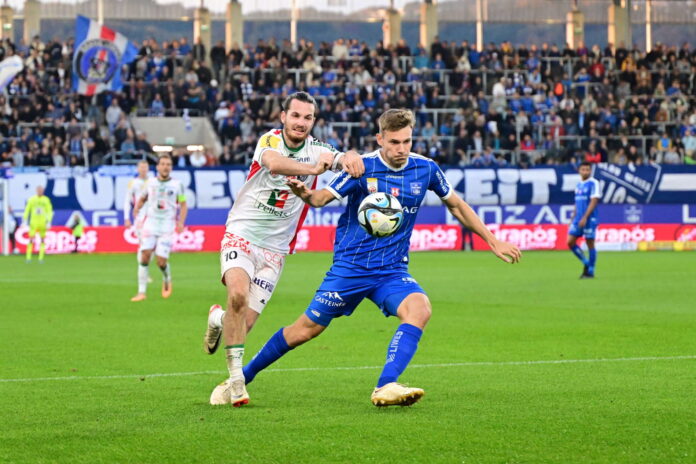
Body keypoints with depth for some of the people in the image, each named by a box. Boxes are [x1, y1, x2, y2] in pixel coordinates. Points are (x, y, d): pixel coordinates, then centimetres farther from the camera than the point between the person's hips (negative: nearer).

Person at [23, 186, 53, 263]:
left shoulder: (46, 200, 3)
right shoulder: (31, 199, 1)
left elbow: (49, 212, 3)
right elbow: (27, 210, 5)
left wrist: (49, 223, -6)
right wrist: (25, 221, 0)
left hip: (43, 224, 1)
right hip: (34, 223, -1)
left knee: (42, 240, 1)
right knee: (31, 240, -8)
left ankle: (41, 258, 7)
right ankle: (28, 258, -2)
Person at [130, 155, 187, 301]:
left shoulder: (177, 185, 1)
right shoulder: (150, 183, 7)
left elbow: (183, 205, 5)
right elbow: (143, 198, 24)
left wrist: (181, 222, -7)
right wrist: (137, 208, 9)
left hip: (167, 227, -2)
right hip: (150, 224, 2)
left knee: (161, 261, -9)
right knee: (145, 255, -12)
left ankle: (167, 281, 25)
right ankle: (142, 292, -7)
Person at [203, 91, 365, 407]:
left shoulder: (315, 150, 0)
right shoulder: (270, 141, -9)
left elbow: (336, 158, -22)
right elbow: (273, 163, -32)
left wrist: (347, 158, -45)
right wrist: (311, 169, -47)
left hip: (274, 249, 3)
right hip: (241, 234, -3)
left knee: (246, 321, -6)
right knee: (238, 294, -29)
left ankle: (219, 319, 31)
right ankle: (235, 376, -18)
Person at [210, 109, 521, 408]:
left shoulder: (425, 169, -1)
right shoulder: (363, 168, -12)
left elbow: (455, 205, 15)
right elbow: (323, 197, -18)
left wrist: (493, 242, 16)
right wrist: (306, 194, -43)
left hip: (392, 271, 2)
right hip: (350, 268, -2)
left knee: (419, 308, -28)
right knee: (307, 328, 2)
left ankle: (386, 387, -36)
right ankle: (241, 377, 22)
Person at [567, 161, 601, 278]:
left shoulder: (593, 183, -7)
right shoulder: (579, 185, 15)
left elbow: (593, 202, -14)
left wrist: (585, 218, -20)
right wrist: (572, 219, 19)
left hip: (589, 219, -7)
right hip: (578, 219, 7)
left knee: (590, 244, -1)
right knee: (570, 242, 0)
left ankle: (590, 271, 8)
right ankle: (586, 263, 14)